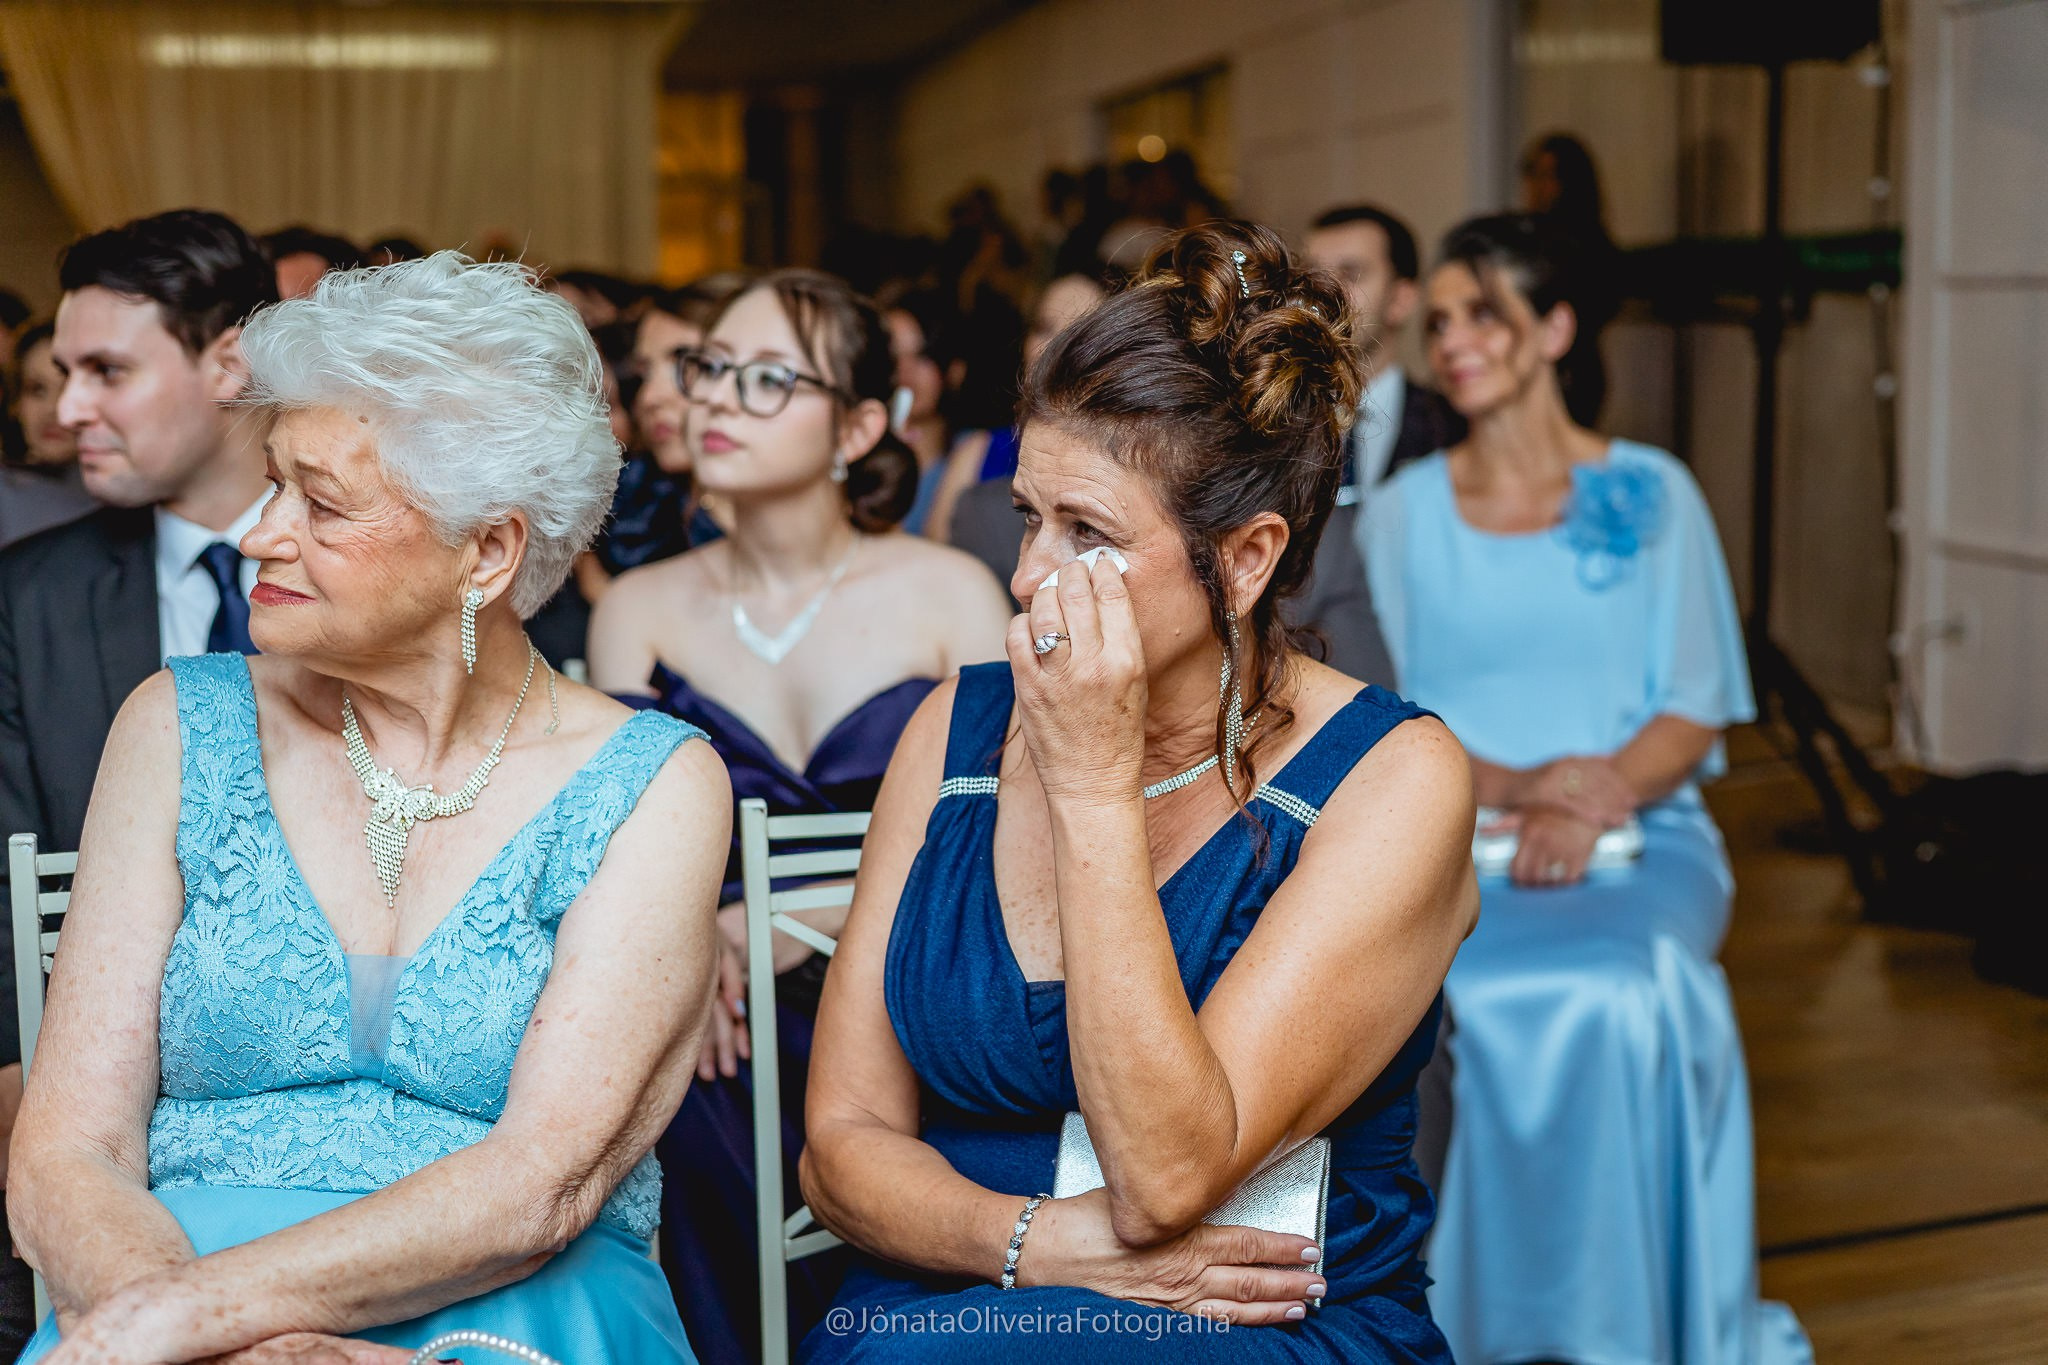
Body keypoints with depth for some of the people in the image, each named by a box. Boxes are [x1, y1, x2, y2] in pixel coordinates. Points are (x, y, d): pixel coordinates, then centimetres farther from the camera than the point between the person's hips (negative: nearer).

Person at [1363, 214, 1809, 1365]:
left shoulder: (1653, 493, 9)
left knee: (1627, 993, -33)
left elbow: (1697, 710, 5)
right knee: (1460, 999, -32)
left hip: (1642, 830, -1)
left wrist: (1600, 795, -16)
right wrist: (1517, 787, -12)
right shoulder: (1403, 512, 12)